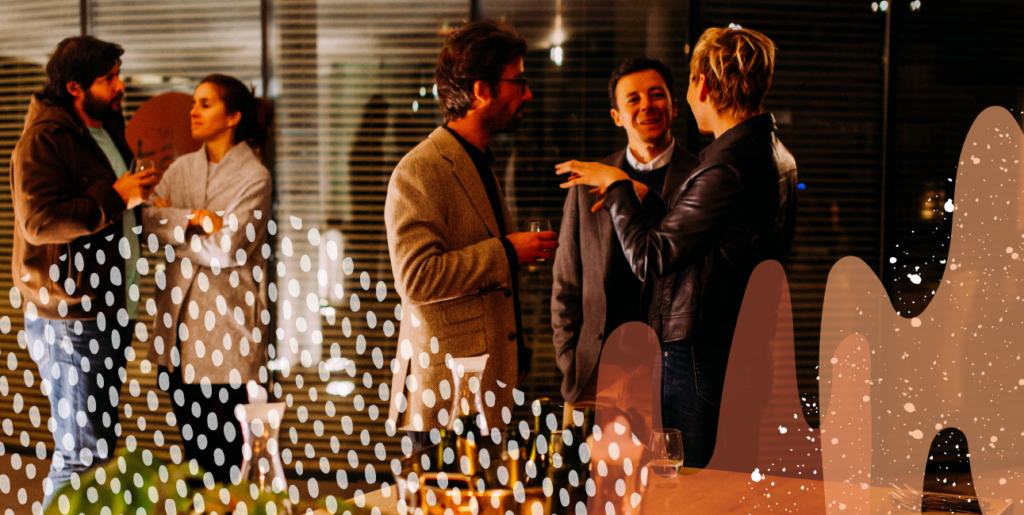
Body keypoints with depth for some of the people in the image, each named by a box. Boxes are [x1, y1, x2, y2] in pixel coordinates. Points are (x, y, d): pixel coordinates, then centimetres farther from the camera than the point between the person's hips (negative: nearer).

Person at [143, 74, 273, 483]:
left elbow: (226, 248, -15)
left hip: (224, 321, -5)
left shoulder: (253, 177, -6)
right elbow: (148, 220, -3)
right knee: (191, 439, 12)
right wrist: (195, 219, -16)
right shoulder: (182, 168, 12)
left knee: (223, 446, -1)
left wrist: (172, 226, -6)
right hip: (179, 318, 5)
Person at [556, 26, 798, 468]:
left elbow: (649, 258, -13)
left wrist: (616, 186, 0)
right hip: (743, 346, 10)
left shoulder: (728, 167, -20)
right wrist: (639, 196, 22)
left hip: (701, 356, -10)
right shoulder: (774, 156, 12)